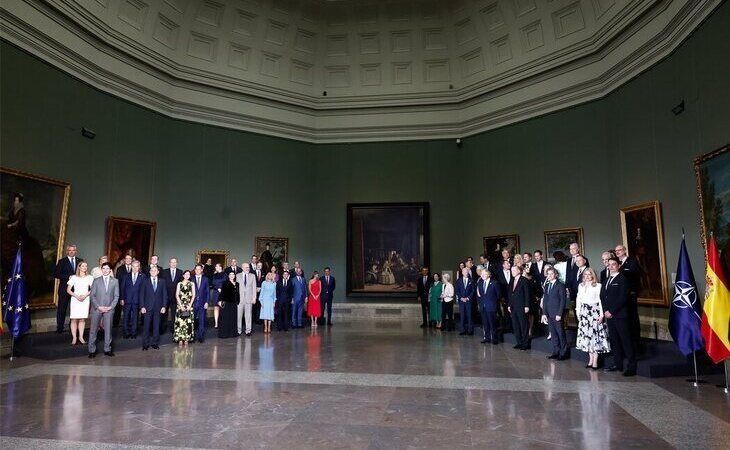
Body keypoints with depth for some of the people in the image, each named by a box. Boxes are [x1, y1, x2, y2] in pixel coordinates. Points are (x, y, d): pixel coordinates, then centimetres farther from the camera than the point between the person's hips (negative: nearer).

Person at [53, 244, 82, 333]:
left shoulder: (80, 261, 10)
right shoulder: (62, 261, 2)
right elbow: (56, 274, -4)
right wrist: (68, 277, -15)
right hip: (64, 288, -2)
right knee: (62, 308, 4)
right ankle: (60, 327, 13)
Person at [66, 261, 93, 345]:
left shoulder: (90, 277, 6)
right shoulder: (74, 277, 3)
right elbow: (68, 290, 2)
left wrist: (85, 295, -11)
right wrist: (76, 296, -11)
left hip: (85, 299, 1)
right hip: (75, 299, -1)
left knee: (82, 319, 2)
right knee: (74, 319, -3)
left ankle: (81, 337, 8)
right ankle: (74, 338, 1)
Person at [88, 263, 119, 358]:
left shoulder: (115, 281, 6)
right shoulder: (96, 281, 6)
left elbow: (116, 296, 4)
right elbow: (92, 295, 2)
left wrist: (110, 307, -7)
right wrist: (98, 306, -9)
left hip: (109, 309, 0)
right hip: (96, 308, 0)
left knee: (108, 329, 4)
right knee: (93, 330, 2)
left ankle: (107, 349, 12)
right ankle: (92, 350, 10)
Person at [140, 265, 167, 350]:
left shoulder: (162, 282, 8)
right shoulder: (145, 281, 5)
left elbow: (164, 295, 6)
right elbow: (142, 295, 2)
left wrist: (164, 306, -2)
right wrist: (142, 306, -6)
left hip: (158, 307, 1)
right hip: (148, 307, -1)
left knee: (156, 326, 5)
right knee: (146, 326, 0)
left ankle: (155, 343, 13)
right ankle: (145, 344, 8)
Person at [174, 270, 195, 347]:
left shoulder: (192, 284, 8)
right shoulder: (179, 284, 7)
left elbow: (193, 295, 3)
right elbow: (177, 295, 1)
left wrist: (190, 305, -8)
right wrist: (181, 305, -9)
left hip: (189, 306, 0)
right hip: (180, 305, 0)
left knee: (188, 322, -2)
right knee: (180, 322, -4)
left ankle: (186, 339, 4)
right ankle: (180, 340, 2)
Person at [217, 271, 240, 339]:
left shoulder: (237, 284, 12)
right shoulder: (225, 283, -1)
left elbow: (238, 294, 13)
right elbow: (222, 292, -9)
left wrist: (238, 302, 7)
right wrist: (220, 300, -19)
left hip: (234, 303, 5)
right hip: (226, 303, -5)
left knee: (233, 318, 7)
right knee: (225, 318, -3)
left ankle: (233, 332, 14)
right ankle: (224, 333, 3)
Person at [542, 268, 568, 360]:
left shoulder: (560, 285, -6)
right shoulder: (547, 285, 13)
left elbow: (563, 300, -9)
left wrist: (559, 314, -14)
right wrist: (544, 313, 7)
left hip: (557, 314, -6)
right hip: (549, 314, 6)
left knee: (561, 333, 1)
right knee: (553, 334, 10)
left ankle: (563, 353, 10)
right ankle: (556, 352, 17)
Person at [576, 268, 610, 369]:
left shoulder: (598, 286, -6)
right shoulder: (581, 286, 11)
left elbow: (600, 300, -10)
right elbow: (578, 299, 14)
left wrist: (601, 315, -14)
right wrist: (577, 311, 8)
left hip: (594, 312, -5)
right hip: (584, 312, 5)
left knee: (595, 334, -4)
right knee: (586, 335, 6)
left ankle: (595, 361, 2)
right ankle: (590, 359, 14)